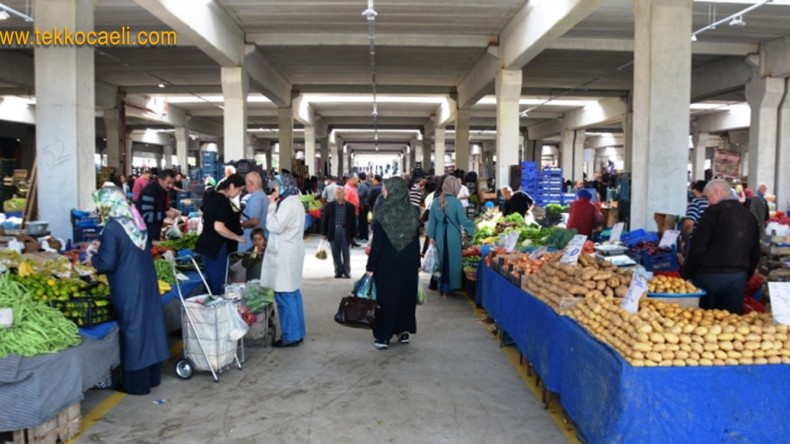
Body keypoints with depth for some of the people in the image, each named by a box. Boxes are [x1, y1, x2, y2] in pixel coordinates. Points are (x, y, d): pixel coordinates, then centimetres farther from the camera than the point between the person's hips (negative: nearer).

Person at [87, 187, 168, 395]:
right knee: (148, 323, 14)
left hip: (128, 286, -7)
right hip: (146, 281, 7)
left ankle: (137, 383, 14)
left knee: (132, 329, 3)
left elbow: (108, 263, -17)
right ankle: (152, 376, 27)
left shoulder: (112, 228, -17)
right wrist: (102, 248, 22)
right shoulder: (136, 220, 6)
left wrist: (93, 258, 3)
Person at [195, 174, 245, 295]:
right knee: (218, 285, 0)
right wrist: (238, 238, -16)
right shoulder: (223, 202, -19)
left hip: (206, 245, 9)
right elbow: (219, 227, -27)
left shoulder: (212, 196, 8)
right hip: (216, 248, -9)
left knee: (211, 283, 17)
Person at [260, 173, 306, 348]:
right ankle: (297, 333, 19)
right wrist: (275, 204, 10)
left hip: (285, 254, -11)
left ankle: (291, 336, 1)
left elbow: (274, 226, -20)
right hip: (290, 252, 11)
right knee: (292, 293, 13)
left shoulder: (288, 203, -16)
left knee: (285, 295, -5)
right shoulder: (294, 202, 17)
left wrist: (272, 205, -11)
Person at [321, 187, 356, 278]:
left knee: (346, 253, 3)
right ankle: (338, 271, 15)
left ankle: (346, 272, 11)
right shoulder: (330, 206, 6)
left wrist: (353, 235, 0)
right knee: (336, 253, 6)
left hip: (345, 232, -1)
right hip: (334, 232, 2)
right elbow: (325, 219, 7)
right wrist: (324, 233, 3)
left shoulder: (350, 206, 2)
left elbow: (353, 221, 3)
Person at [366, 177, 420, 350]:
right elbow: (416, 242, 5)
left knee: (386, 297, 4)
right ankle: (404, 332, 24)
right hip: (409, 263, 4)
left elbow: (377, 244, -14)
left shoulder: (383, 216, -15)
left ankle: (382, 337, 9)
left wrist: (370, 267, -7)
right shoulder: (412, 215, -1)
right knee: (406, 295, 16)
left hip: (387, 264, -4)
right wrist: (417, 264, 13)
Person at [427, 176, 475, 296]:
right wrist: (473, 227, 7)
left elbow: (432, 220, 4)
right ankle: (447, 288, 12)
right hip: (453, 236, -4)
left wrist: (432, 236, 10)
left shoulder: (436, 201, 1)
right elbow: (463, 221, -10)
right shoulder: (456, 202, -12)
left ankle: (441, 286, 24)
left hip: (440, 235, 4)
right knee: (452, 261, 7)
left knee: (441, 260, 16)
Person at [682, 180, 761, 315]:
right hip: (739, 277, 6)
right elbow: (755, 254, 17)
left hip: (711, 274, -6)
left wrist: (687, 274, -4)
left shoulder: (714, 211, -8)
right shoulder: (750, 216, 12)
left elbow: (698, 247, -12)